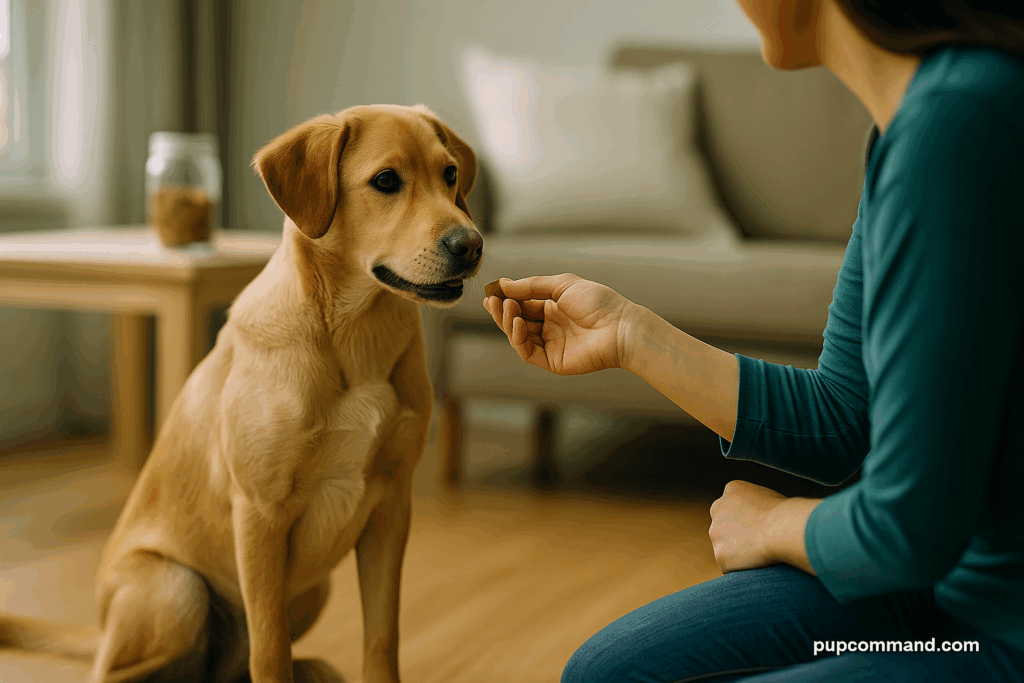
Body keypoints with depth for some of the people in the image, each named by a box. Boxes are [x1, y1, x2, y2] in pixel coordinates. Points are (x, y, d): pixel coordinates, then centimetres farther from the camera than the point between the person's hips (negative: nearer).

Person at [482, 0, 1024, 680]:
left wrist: (772, 525, -4)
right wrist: (629, 333, 11)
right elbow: (839, 420, 9)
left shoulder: (957, 120, -27)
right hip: (947, 579, 8)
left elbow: (910, 527, -25)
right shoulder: (907, 115, 4)